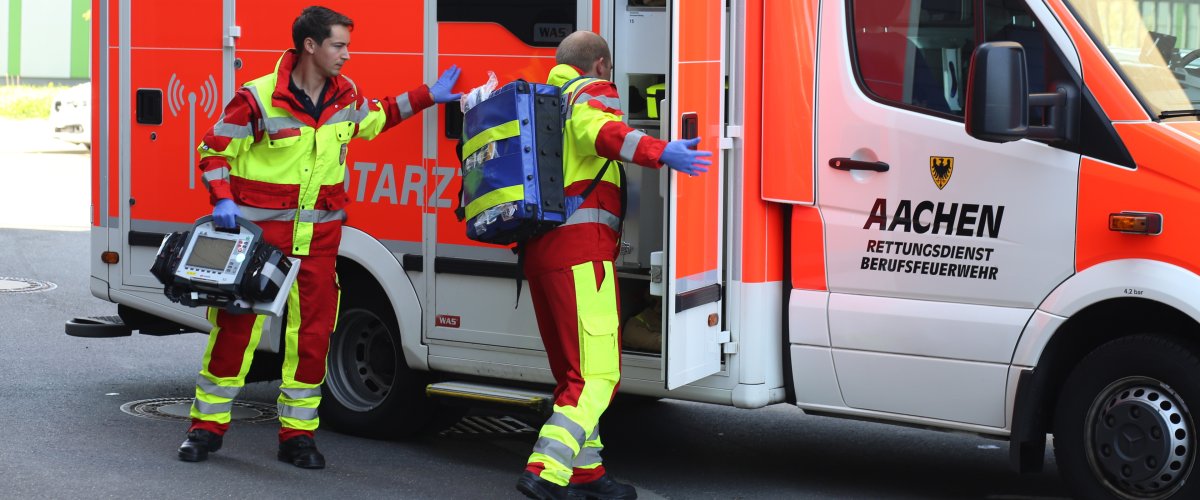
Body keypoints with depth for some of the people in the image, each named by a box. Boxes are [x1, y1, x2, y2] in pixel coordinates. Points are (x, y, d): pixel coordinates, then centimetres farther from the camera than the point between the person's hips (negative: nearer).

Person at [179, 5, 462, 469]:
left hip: (319, 235, 5)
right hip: (259, 228, -5)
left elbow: (373, 117, 26)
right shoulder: (258, 99, -14)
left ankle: (297, 433, 17)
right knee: (235, 325, 0)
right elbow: (215, 151, -6)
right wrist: (223, 201, -19)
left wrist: (427, 96, 21)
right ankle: (208, 424, 13)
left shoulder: (346, 95, 3)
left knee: (313, 334, 6)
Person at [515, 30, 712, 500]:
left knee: (573, 372, 18)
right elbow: (599, 131, -23)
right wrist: (661, 152, -36)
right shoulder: (592, 91, 0)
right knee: (598, 374, -11)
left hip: (538, 250, 9)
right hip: (581, 248, -9)